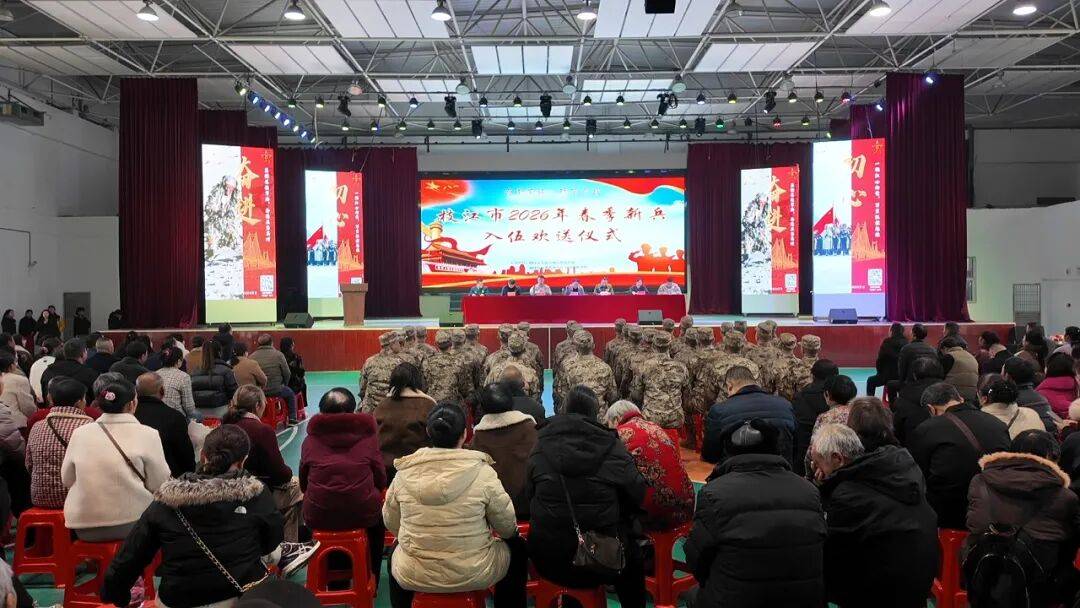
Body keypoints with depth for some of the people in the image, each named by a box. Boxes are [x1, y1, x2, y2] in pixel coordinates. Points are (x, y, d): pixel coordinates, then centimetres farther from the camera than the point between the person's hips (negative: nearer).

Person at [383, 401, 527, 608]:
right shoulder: (483, 473, -16)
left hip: (412, 577, 3)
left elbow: (391, 524, 5)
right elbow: (508, 527, -7)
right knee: (517, 548, 26)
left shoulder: (404, 474, -8)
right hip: (473, 575, -2)